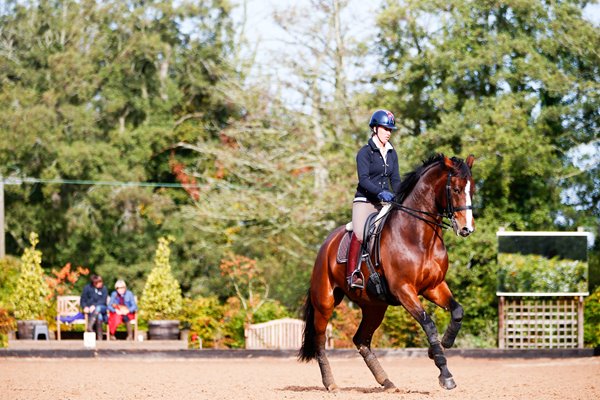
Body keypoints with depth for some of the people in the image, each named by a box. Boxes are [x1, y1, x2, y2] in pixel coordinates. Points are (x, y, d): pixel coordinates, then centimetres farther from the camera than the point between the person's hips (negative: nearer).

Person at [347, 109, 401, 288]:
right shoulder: (365, 152, -4)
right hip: (365, 200, -6)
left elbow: (395, 179, 14)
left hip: (385, 202, 6)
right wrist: (380, 192, -30)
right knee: (359, 234, -25)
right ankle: (352, 274, -23)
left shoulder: (392, 153, 14)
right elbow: (363, 179, -15)